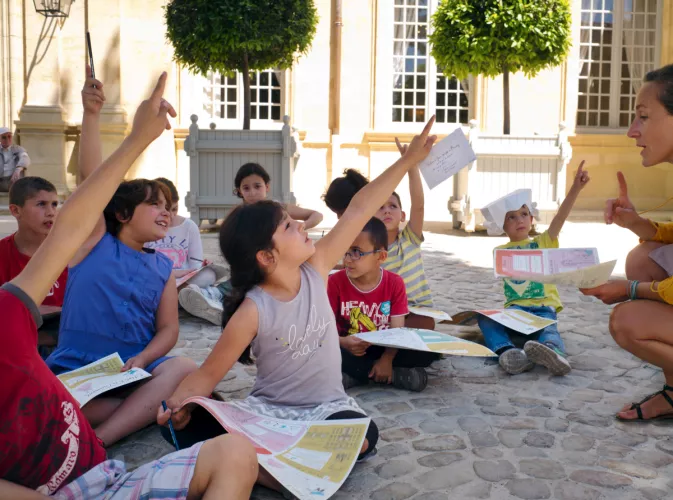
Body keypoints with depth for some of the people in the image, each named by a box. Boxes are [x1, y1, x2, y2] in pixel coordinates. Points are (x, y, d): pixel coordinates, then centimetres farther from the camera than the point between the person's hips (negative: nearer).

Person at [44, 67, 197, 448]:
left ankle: (94, 442, -32)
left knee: (185, 369, -30)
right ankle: (143, 408, -22)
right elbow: (91, 180, -8)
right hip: (74, 372, -2)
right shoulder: (95, 241, 5)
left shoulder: (163, 267, 12)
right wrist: (91, 114, -17)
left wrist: (142, 360, -16)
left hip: (132, 372, 2)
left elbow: (168, 328, 6)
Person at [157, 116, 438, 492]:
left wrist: (409, 159, -5)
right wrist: (178, 405, -36)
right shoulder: (253, 311, -17)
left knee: (364, 435, -32)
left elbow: (359, 210, -5)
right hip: (270, 409, -3)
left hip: (326, 407, 3)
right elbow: (207, 375, -14)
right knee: (198, 427, -30)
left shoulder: (315, 271, -6)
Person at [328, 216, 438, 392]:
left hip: (383, 349, 1)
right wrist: (343, 342, -33)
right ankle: (397, 374, -23)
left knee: (430, 350, -21)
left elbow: (397, 330, -12)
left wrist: (387, 359, -29)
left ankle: (356, 374, -19)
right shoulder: (335, 282, -9)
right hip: (349, 350, -1)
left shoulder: (395, 283, -6)